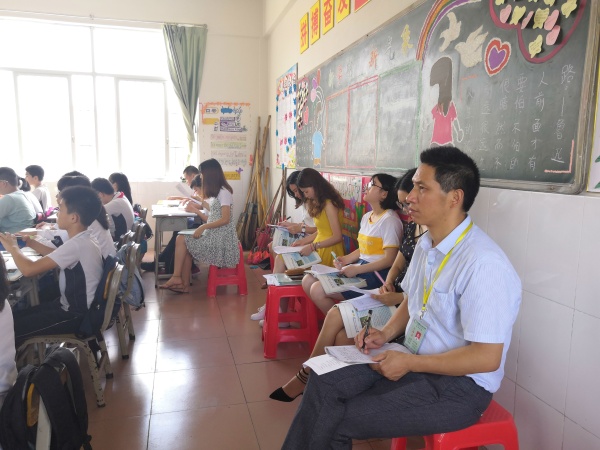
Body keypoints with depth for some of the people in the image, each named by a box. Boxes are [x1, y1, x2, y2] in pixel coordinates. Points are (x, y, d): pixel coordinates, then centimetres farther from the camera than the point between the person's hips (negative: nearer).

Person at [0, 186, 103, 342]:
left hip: (77, 315, -9)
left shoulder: (76, 245, -25)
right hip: (73, 306, 9)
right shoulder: (82, 241, 4)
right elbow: (55, 256, 24)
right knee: (16, 316, 15)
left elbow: (29, 269, -26)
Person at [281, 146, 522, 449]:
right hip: (412, 359, 8)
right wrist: (386, 333, 0)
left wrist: (409, 363, -19)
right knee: (324, 383, -6)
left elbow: (487, 357, -24)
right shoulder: (426, 244, 3)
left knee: (337, 421, -13)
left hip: (459, 384, -7)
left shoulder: (483, 264, -25)